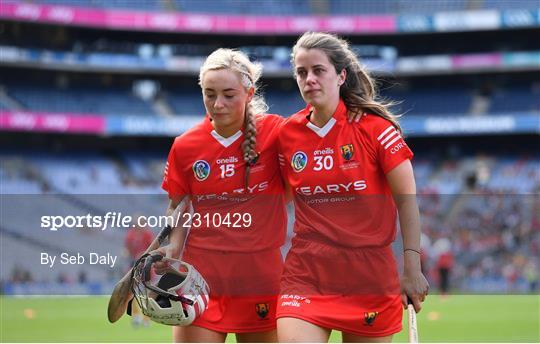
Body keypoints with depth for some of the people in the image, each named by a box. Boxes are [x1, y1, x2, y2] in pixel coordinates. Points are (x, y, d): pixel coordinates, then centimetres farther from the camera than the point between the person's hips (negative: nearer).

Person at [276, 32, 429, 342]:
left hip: (371, 275, -2)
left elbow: (407, 200, -5)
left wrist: (412, 269, -11)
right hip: (307, 273, 2)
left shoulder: (374, 126, -5)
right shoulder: (288, 134, 5)